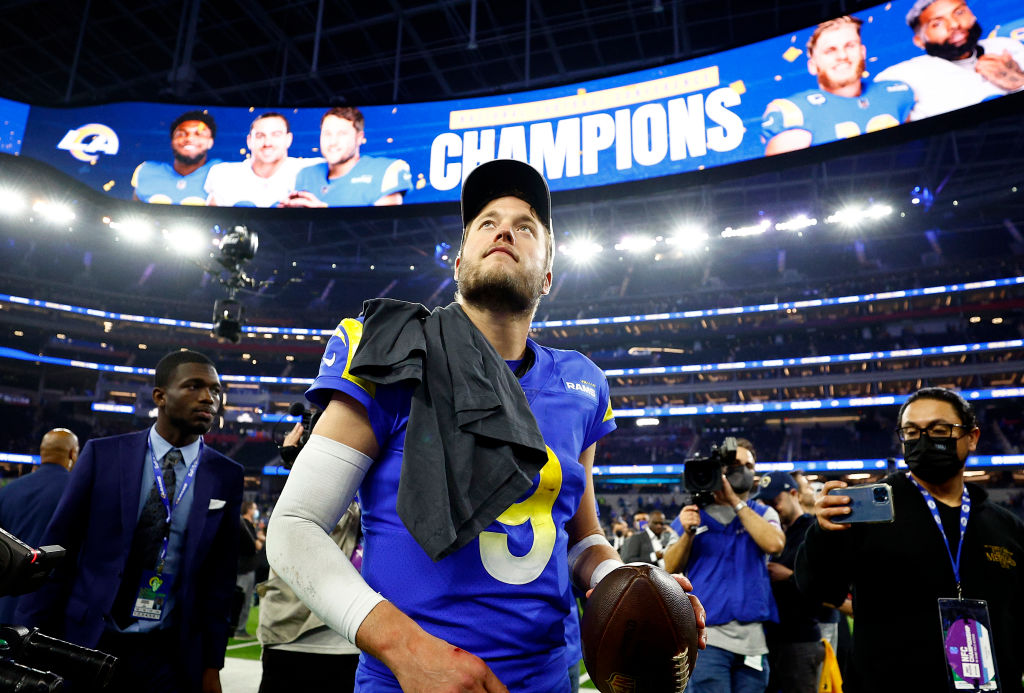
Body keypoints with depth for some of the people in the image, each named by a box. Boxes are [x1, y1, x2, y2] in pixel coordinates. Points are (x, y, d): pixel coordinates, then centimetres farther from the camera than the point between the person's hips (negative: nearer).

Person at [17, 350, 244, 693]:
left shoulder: (226, 476, -2)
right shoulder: (103, 455, -3)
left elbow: (219, 576, 0)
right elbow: (58, 547, 1)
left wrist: (211, 665, 1)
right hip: (86, 640, 0)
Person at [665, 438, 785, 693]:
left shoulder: (763, 514, 12)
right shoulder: (695, 512, 8)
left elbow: (774, 544, -12)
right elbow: (670, 567, 2)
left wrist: (736, 501, -10)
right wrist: (688, 532, -14)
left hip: (753, 637, 2)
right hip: (707, 634, -2)